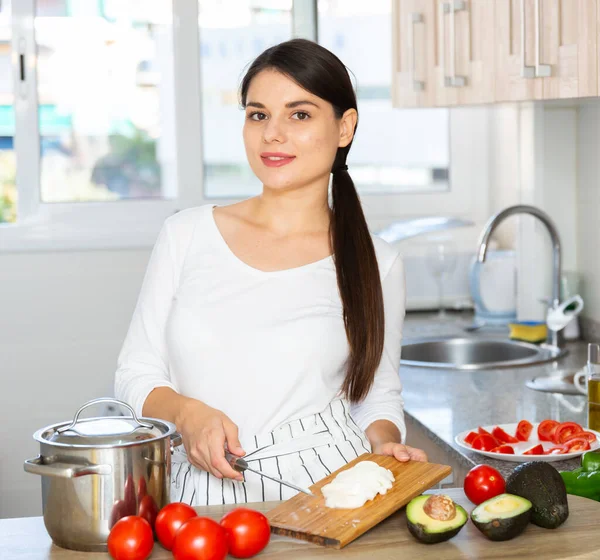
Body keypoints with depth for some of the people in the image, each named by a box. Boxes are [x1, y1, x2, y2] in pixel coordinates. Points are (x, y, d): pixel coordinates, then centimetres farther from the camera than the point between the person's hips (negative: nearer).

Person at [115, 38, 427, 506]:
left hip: (324, 485, 0)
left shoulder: (376, 264, 7)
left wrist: (384, 443, -4)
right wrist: (186, 412, -10)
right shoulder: (187, 235, 7)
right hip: (203, 489, 1)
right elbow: (137, 375, 11)